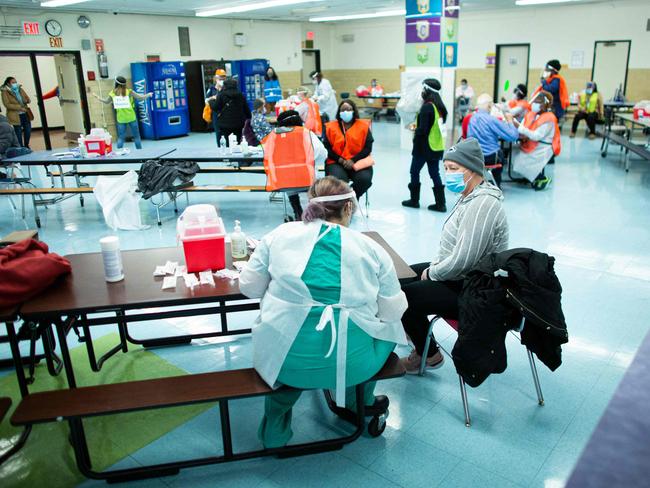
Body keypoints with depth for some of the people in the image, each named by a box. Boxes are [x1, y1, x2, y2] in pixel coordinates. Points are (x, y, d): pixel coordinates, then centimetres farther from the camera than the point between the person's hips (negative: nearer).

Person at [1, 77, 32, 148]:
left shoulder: (20, 89, 9)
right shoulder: (5, 92, -7)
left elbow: (27, 98, 15)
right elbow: (7, 105, -13)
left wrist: (26, 100, -11)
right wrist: (19, 107, -20)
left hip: (25, 114, 5)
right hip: (16, 116, -5)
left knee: (28, 131, 9)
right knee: (19, 133, 0)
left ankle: (26, 146, 29)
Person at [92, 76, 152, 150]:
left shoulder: (113, 93, 1)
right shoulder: (129, 91, -6)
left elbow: (106, 101, 17)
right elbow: (140, 97, 2)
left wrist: (97, 97, 34)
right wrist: (148, 95, 21)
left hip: (121, 119, 2)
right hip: (131, 118, -2)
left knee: (121, 137, 8)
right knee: (136, 136, 7)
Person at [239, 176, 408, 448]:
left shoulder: (280, 235, 0)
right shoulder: (371, 249, -1)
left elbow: (249, 287, 6)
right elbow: (393, 311, 2)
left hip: (284, 361, 2)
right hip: (350, 365, -1)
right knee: (389, 324, 27)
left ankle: (274, 433, 35)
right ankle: (359, 401, 44)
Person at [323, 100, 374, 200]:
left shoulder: (363, 126, 8)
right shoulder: (330, 127, 9)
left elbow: (368, 148, 1)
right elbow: (327, 148, 4)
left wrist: (353, 160, -12)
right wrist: (341, 160, -11)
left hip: (358, 162, 1)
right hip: (337, 162, -1)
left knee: (365, 179, -29)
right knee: (338, 180, -33)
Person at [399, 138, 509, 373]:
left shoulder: (482, 204, -27)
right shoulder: (471, 196, 7)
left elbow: (462, 261, -30)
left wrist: (432, 273, -14)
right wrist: (434, 266, 5)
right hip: (460, 276, 11)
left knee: (403, 297, -14)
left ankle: (428, 355, 8)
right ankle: (416, 330, 32)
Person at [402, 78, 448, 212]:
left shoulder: (427, 107, -18)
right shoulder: (440, 106, 7)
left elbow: (422, 130, -21)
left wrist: (415, 131, -1)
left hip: (425, 146, -7)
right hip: (437, 146, 8)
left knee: (414, 172, 9)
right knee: (435, 174, 11)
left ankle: (414, 200, 18)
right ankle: (440, 203, 11)